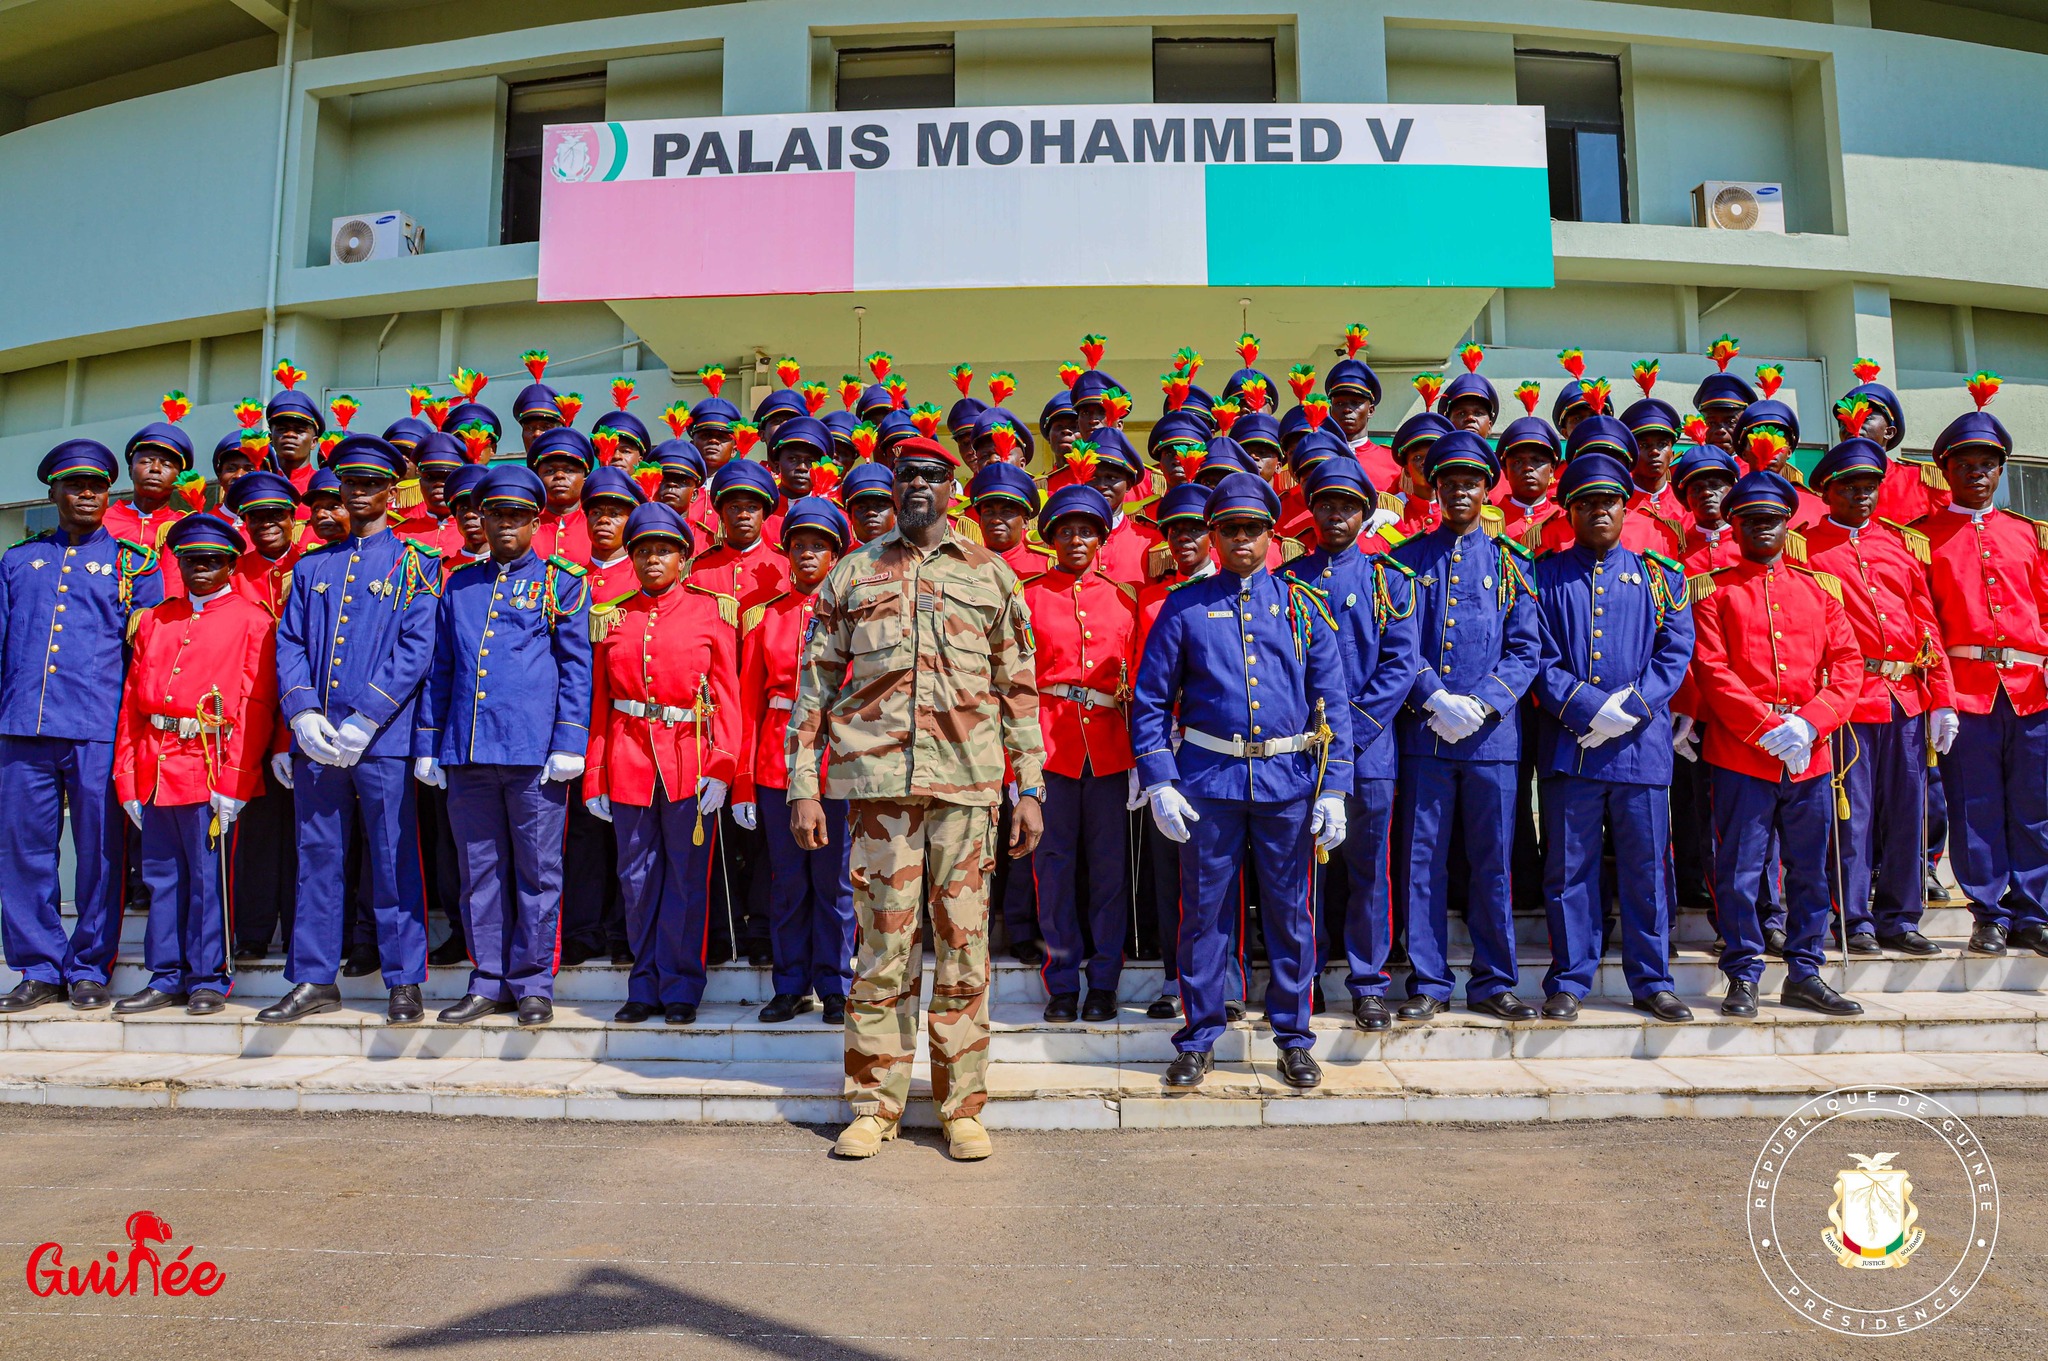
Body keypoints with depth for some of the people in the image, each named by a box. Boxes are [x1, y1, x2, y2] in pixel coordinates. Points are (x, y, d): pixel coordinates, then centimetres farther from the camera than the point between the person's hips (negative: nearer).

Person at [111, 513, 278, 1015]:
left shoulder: (252, 620, 0)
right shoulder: (154, 619, 16)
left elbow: (256, 705, -7)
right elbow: (132, 698, 13)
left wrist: (233, 781, -13)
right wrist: (127, 778, 6)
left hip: (211, 768, -5)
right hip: (156, 768, 5)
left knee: (209, 878, 1)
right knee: (161, 877, 11)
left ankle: (210, 979, 12)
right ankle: (166, 978, 21)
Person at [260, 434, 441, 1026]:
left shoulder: (415, 563, 4)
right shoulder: (311, 566, 17)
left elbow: (416, 649, -6)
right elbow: (289, 643, 10)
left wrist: (362, 722, -13)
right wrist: (303, 714, -6)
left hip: (383, 738, -4)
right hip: (316, 739, 4)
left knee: (394, 861, 0)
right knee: (317, 859, 8)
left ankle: (405, 982, 8)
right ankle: (314, 980, 17)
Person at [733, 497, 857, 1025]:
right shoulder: (763, 615, 8)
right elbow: (750, 700, 6)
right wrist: (743, 782, 2)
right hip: (777, 758, 2)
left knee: (833, 878, 4)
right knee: (787, 879, 8)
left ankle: (834, 986, 15)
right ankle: (791, 986, 20)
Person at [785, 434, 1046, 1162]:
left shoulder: (992, 576, 12)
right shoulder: (851, 575, 12)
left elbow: (1019, 688, 11)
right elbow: (815, 685, 11)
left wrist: (1030, 788, 5)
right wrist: (804, 787, 4)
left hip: (967, 783, 0)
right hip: (878, 780, 0)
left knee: (964, 944, 4)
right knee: (882, 943, 3)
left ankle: (963, 1107, 15)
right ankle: (875, 1106, 15)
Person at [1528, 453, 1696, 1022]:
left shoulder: (1658, 576, 11)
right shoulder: (1545, 576, 6)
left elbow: (1677, 650, 3)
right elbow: (1537, 656, -2)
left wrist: (1632, 707, -11)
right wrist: (1588, 709, -14)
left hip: (1642, 744, 1)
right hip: (1568, 743, -1)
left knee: (1646, 867, 7)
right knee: (1569, 868, 4)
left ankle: (1652, 981, 20)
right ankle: (1569, 982, 14)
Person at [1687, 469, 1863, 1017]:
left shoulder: (1819, 586, 13)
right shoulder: (1713, 589, 2)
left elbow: (1848, 664, 7)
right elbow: (1712, 670, -7)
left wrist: (1808, 723, -8)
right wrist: (1768, 729, -15)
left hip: (1811, 755, 4)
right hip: (1740, 752, -4)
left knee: (1810, 869, 10)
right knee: (1739, 870, 0)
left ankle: (1804, 974, 22)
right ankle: (1744, 977, 11)